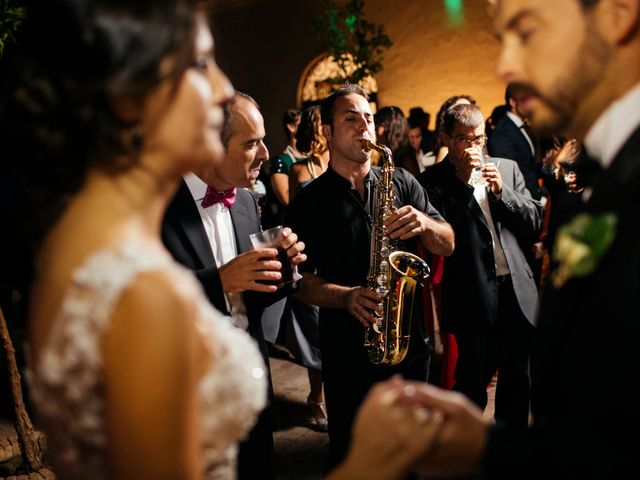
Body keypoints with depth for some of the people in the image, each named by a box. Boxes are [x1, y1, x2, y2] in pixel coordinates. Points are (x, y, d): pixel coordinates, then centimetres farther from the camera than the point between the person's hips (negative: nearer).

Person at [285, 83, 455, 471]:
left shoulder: (401, 182, 5)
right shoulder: (310, 201, -3)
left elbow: (447, 246, 4)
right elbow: (302, 280, -5)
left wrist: (423, 222, -17)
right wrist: (347, 297, -23)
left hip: (411, 341, 3)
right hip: (348, 348, -2)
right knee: (348, 456, 11)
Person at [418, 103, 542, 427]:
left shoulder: (507, 168, 11)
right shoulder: (432, 181, -5)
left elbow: (535, 221, 8)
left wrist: (501, 191, -7)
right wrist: (463, 181, -17)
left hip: (517, 291, 5)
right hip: (474, 297, -5)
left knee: (517, 380, 16)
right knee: (473, 380, 5)